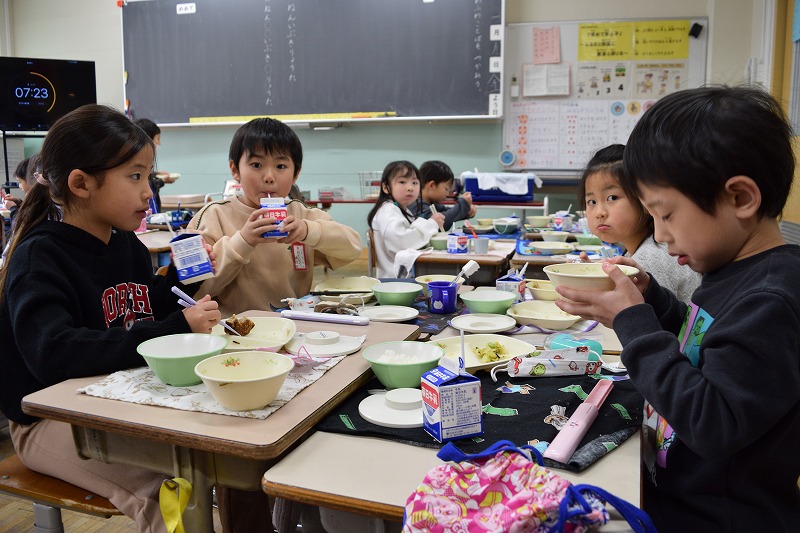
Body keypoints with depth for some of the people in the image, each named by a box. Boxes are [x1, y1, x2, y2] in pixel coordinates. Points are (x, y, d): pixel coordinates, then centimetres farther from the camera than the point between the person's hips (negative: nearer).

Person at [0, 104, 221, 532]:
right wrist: (175, 330, -35)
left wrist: (180, 278, -4)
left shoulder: (128, 246, 6)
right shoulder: (38, 259, -16)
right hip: (54, 421, -6)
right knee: (171, 481, -28)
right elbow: (53, 355, -32)